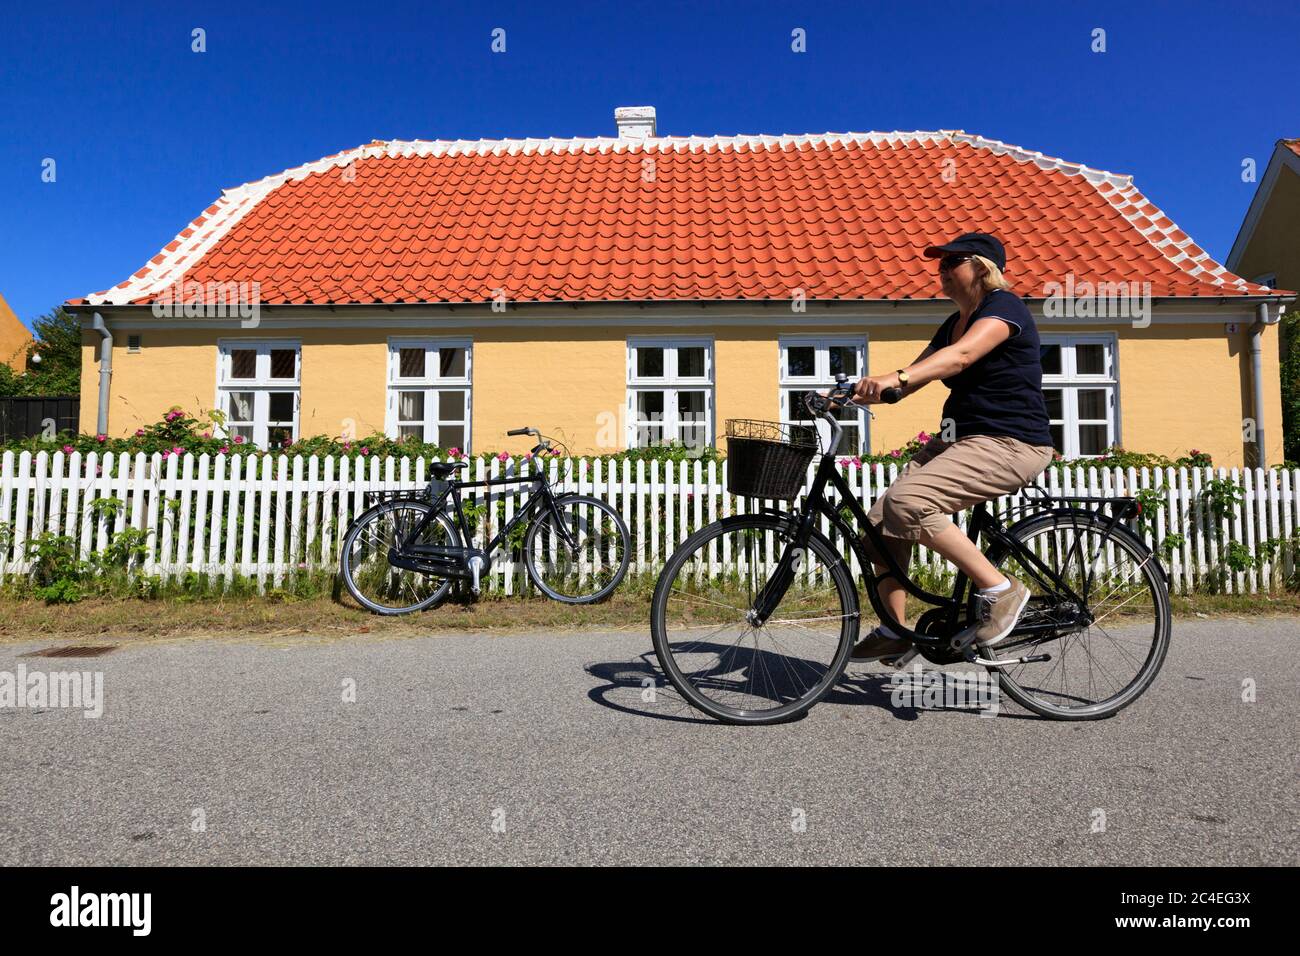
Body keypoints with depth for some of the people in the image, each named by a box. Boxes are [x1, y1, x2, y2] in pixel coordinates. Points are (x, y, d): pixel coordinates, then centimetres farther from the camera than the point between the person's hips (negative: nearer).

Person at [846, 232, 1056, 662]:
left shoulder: (1004, 306, -10)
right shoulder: (954, 323, 17)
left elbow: (961, 356, -30)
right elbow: (914, 377, 12)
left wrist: (895, 378, -45)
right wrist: (858, 394, -4)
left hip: (1009, 445, -9)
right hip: (959, 438, 9)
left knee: (907, 502, -29)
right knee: (883, 518, -5)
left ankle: (999, 589, -14)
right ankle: (894, 633, 5)